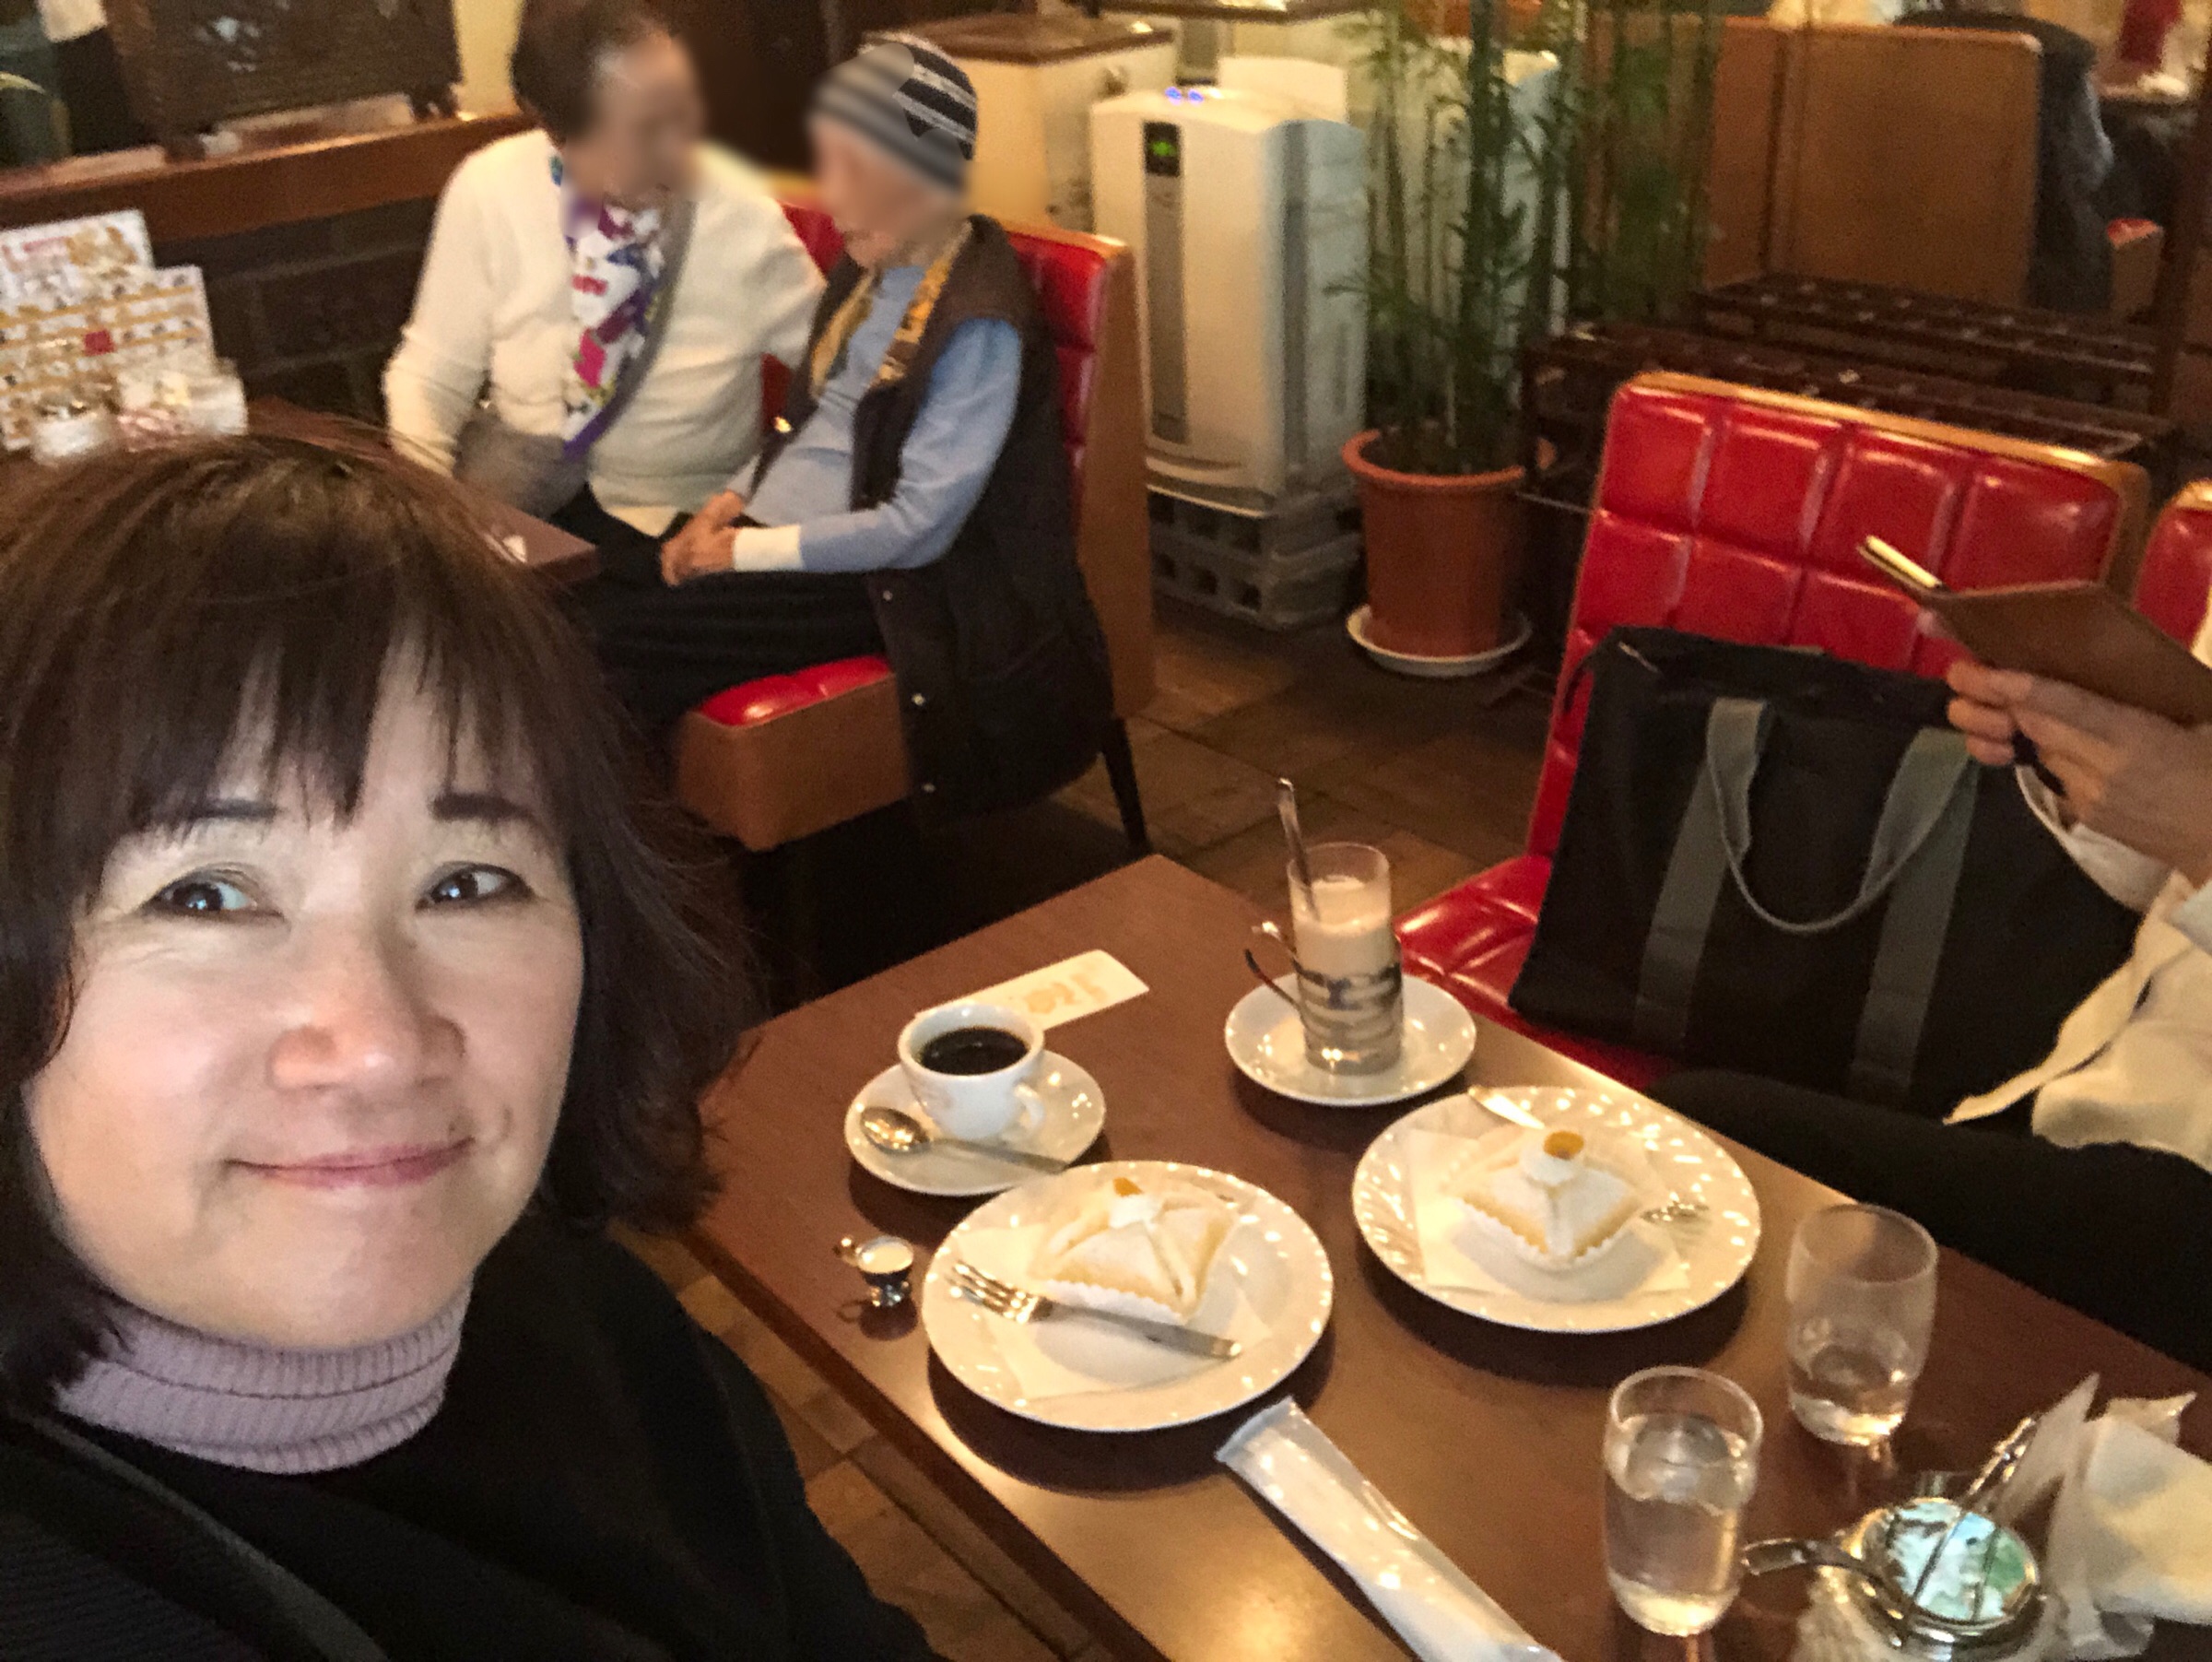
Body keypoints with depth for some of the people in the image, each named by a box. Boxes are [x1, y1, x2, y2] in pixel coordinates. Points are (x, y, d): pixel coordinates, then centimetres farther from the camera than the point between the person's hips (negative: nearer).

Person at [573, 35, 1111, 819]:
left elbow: (917, 527, -22)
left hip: (877, 580, -8)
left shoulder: (978, 325, -19)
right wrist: (735, 499, 3)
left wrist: (750, 550, -17)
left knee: (615, 639, -19)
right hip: (780, 526, 8)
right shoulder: (873, 268, 8)